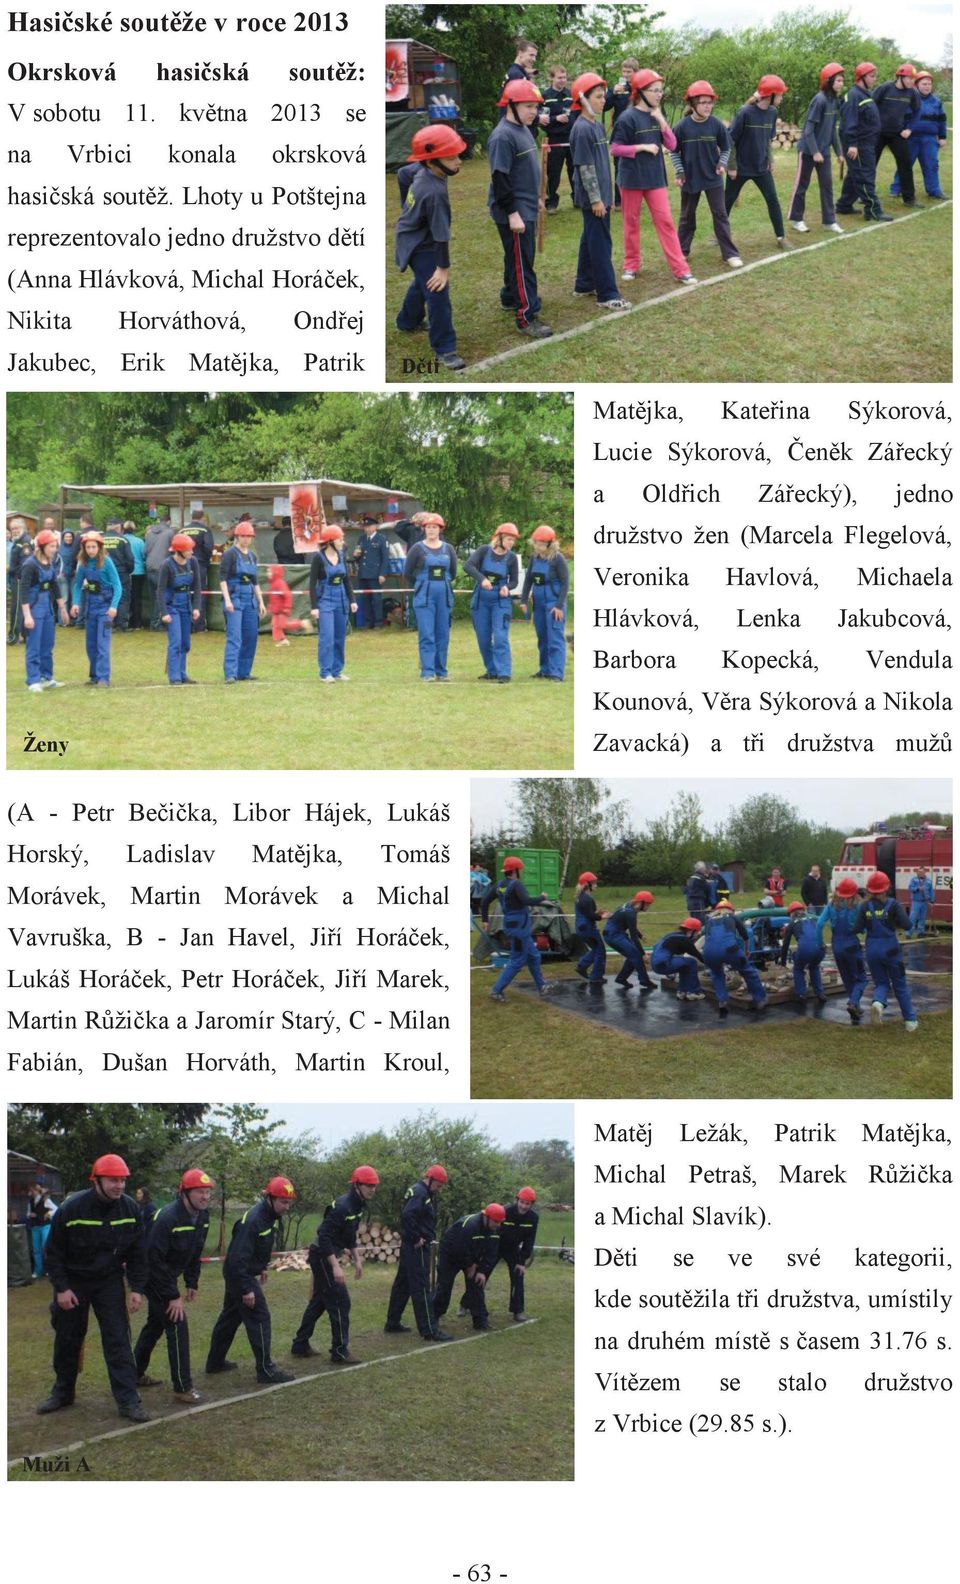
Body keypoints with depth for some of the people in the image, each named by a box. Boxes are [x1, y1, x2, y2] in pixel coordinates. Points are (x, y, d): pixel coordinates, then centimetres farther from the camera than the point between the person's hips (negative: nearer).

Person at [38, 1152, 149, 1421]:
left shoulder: (129, 1208, -11)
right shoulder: (72, 1208, -21)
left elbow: (137, 1253, -1)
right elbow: (54, 1252, -12)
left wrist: (137, 1288, -5)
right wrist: (61, 1288, -15)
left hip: (109, 1282, 1)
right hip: (73, 1282, -1)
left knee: (118, 1339, -7)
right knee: (67, 1339, 11)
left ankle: (128, 1400, -5)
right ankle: (63, 1393, 30)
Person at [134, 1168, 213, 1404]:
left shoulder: (202, 1217, -3)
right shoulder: (167, 1218, -29)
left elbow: (195, 1252, 12)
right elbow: (155, 1260, -28)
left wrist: (191, 1284, 10)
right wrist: (173, 1296, -25)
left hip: (169, 1277, 9)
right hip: (155, 1278, -9)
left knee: (155, 1325, 20)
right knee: (177, 1327, -12)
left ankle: (135, 1374, 36)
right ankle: (182, 1388, -8)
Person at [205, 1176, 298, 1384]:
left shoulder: (269, 1215, 2)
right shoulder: (252, 1221, -28)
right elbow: (239, 1257, -29)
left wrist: (261, 1268, 22)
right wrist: (246, 1289, -28)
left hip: (239, 1274, 10)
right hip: (239, 1274, -10)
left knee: (230, 1316, 19)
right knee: (259, 1319, -9)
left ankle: (215, 1362, 31)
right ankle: (266, 1370, -7)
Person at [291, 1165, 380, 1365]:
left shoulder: (357, 1206, 7)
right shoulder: (342, 1206, -24)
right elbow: (324, 1236, -28)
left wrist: (357, 1260, 16)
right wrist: (335, 1266, -29)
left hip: (327, 1257, 10)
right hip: (322, 1256, -10)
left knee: (319, 1301, 16)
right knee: (340, 1301, -8)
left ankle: (300, 1346, 25)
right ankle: (340, 1351, -2)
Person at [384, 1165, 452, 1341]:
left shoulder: (418, 1191, 15)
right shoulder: (419, 1193, -16)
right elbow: (407, 1215, -31)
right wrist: (416, 1238, -21)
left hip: (409, 1246, 10)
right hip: (417, 1247, -10)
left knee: (402, 1283, 17)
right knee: (421, 1287, -8)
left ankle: (393, 1322, 27)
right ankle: (429, 1330, -7)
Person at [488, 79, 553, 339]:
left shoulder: (524, 130, 10)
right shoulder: (503, 136, -20)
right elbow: (500, 178, -23)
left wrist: (534, 198, 27)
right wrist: (512, 212, -24)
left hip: (526, 208, 10)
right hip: (514, 212, -10)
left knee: (519, 257, 21)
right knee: (521, 262, -7)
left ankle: (510, 298, 37)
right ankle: (527, 317, -6)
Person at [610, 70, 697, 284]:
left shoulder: (657, 116, 5)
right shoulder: (628, 118, -12)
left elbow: (672, 145, 2)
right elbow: (615, 148, -12)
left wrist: (662, 122, -11)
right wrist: (642, 147, -19)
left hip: (655, 177, 4)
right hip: (632, 177, -4)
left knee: (665, 221, 0)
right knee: (631, 222, 8)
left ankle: (680, 269, -2)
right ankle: (631, 265, 23)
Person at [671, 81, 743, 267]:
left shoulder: (716, 124, -8)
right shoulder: (682, 126, -11)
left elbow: (725, 148, 4)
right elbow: (674, 151, -1)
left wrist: (722, 163, -13)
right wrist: (679, 171, -11)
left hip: (713, 178, 0)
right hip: (690, 179, 0)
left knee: (720, 215, 0)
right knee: (687, 216, 13)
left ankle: (730, 253, 3)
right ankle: (682, 251, 25)